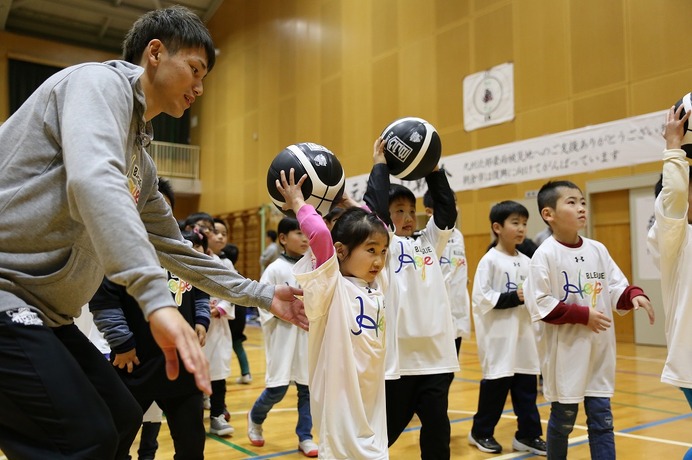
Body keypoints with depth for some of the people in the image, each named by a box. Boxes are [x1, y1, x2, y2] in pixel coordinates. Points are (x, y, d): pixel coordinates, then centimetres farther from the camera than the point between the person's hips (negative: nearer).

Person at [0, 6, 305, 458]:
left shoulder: (141, 162, 16)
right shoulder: (99, 82, -9)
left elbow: (175, 248, 23)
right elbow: (93, 180, -30)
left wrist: (264, 295, 22)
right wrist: (158, 299, -39)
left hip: (42, 314, 10)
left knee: (121, 418, 14)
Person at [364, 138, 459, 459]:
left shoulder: (428, 242, 14)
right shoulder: (384, 244, -1)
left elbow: (446, 209, 6)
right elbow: (374, 206, -15)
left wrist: (432, 168, 4)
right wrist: (380, 164, -5)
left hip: (436, 356, 5)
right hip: (397, 357, -4)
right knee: (384, 434, 8)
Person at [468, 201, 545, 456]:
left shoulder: (526, 261, 8)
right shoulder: (490, 260, -10)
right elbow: (481, 298, -16)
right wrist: (514, 297, -20)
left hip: (523, 334, 6)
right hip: (499, 336, -6)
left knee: (527, 386, 9)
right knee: (496, 384, 4)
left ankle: (528, 435, 22)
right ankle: (481, 432, 21)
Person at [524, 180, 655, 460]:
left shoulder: (597, 249, 5)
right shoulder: (545, 254, -12)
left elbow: (617, 289, 7)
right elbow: (540, 304, -16)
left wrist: (634, 296, -14)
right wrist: (583, 315, -18)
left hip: (599, 349, 5)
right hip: (565, 351, -5)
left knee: (602, 419, 9)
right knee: (563, 419, 9)